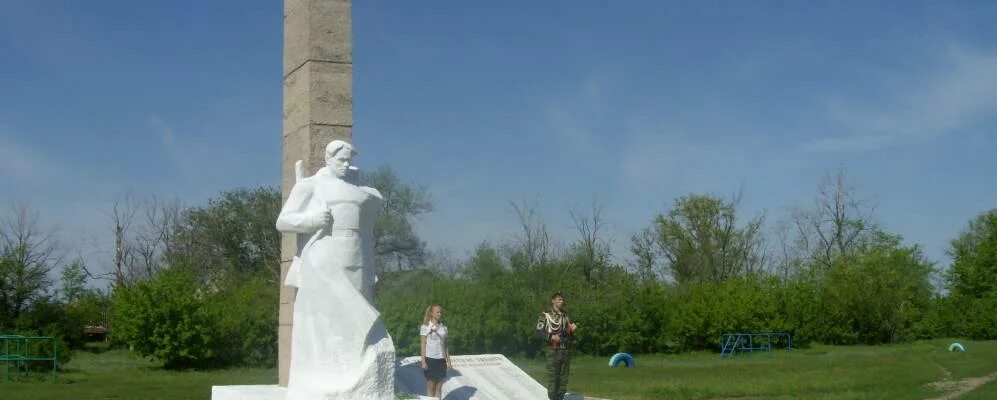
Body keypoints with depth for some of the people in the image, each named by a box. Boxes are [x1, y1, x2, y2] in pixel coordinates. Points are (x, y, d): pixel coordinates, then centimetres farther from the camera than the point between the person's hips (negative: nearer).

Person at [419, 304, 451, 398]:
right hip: (430, 358, -4)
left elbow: (445, 345, 12)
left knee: (439, 387, 5)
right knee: (431, 386, 1)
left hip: (441, 359, 4)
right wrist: (423, 361, -11)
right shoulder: (425, 327, -5)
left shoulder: (443, 327, 9)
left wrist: (448, 360, 8)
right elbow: (422, 345, -6)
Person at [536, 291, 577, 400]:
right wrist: (551, 336, -18)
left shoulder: (566, 315, 16)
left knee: (564, 375, 6)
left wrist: (572, 330, 2)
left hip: (566, 350, 5)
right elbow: (539, 331, -6)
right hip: (553, 350, -5)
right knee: (553, 376, -7)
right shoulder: (546, 315, -1)